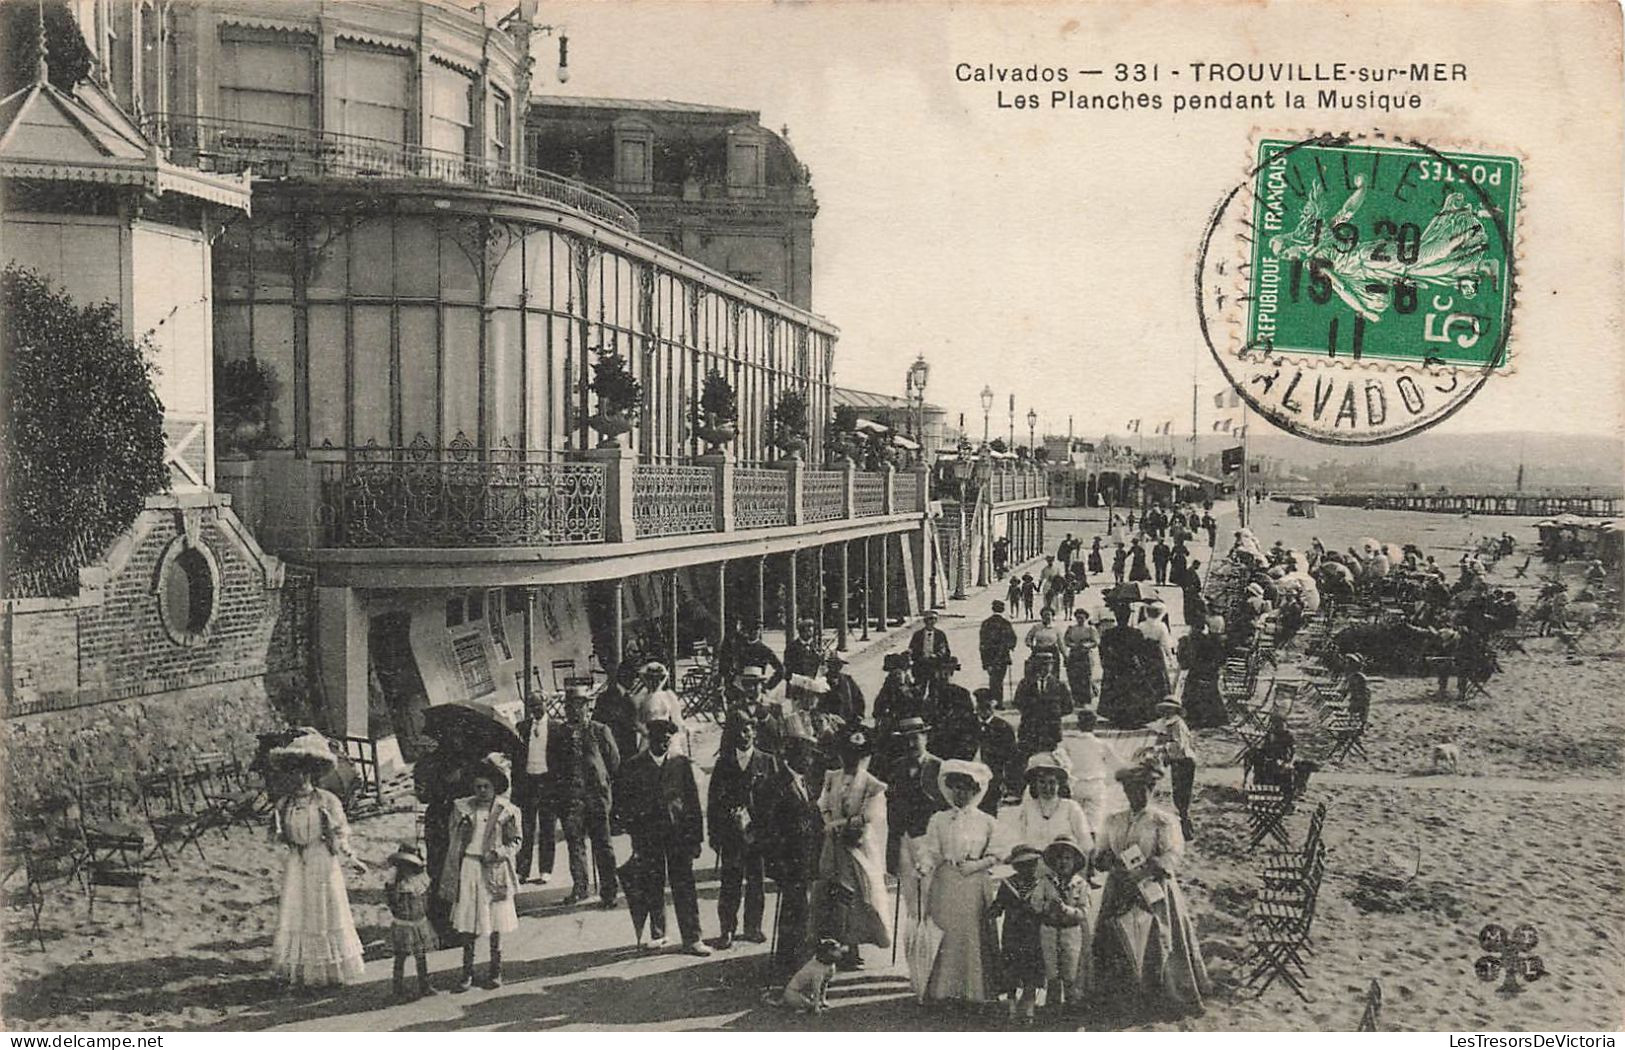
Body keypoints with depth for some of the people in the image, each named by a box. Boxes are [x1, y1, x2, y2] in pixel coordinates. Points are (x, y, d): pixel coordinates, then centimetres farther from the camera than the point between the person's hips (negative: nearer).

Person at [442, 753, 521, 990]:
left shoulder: (507, 811, -4)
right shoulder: (462, 807, 3)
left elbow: (515, 842, 2)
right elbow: (454, 844, 9)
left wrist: (498, 853, -16)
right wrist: (450, 875, 7)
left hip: (495, 871, -2)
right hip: (468, 868, 2)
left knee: (495, 923, 6)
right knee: (467, 923, 4)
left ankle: (495, 971, 20)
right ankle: (467, 972, 13)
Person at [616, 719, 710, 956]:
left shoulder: (681, 762, 6)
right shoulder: (634, 767, 4)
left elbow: (693, 799, 5)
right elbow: (622, 798, 9)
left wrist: (696, 836, 2)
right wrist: (633, 825, 0)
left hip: (679, 831, 0)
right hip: (648, 834, 0)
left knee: (684, 887, -3)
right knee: (653, 886, 7)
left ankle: (691, 938, -1)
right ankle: (657, 934, 22)